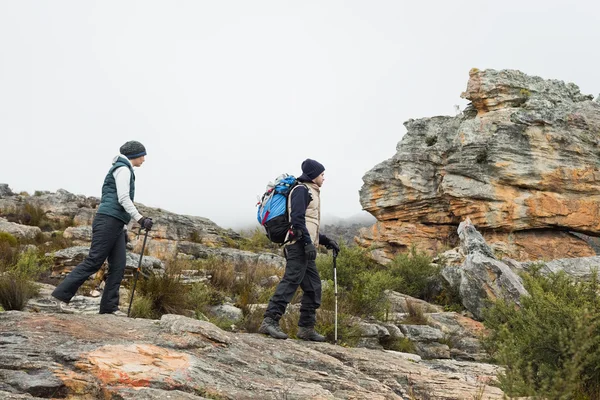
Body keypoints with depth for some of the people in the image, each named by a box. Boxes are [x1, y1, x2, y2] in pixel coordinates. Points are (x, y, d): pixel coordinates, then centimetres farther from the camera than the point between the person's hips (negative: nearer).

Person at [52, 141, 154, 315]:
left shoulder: (124, 170, 25)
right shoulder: (123, 169, -4)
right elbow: (123, 199, -15)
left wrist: (124, 228, 24)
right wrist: (140, 219, -20)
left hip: (116, 224, 10)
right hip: (108, 220, -10)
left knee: (118, 266, 2)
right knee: (94, 261, -10)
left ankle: (109, 306, 1)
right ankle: (62, 294, -6)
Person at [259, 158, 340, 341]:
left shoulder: (311, 192, 28)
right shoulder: (302, 190, -3)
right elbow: (297, 218, -16)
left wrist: (326, 241, 22)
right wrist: (308, 242, -22)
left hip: (306, 248, 10)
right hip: (299, 245, -10)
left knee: (313, 287, 8)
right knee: (291, 281, -18)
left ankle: (306, 328, 11)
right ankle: (270, 320, -22)